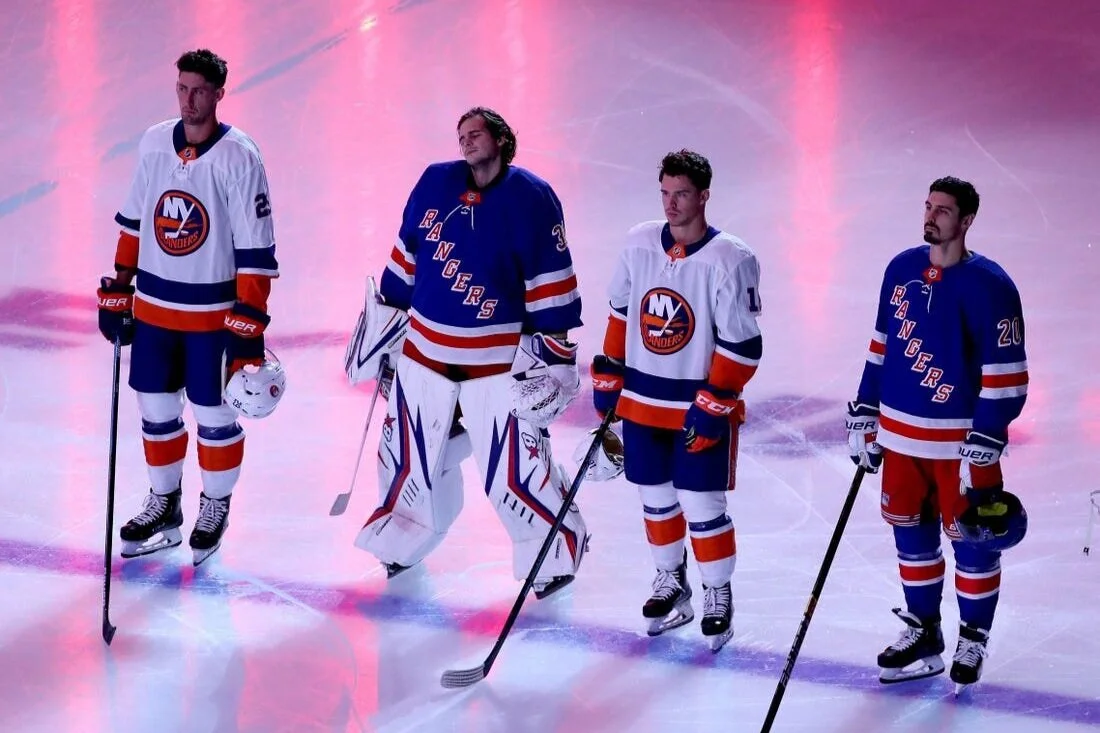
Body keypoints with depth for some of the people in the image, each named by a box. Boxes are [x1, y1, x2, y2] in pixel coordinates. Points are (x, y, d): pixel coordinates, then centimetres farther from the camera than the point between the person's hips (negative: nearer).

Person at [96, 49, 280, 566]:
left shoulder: (239, 157, -15)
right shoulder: (154, 143, 0)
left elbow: (255, 247, -14)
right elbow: (132, 222, 12)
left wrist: (250, 324, -17)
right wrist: (117, 291, 12)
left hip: (214, 310, -5)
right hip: (153, 305, 5)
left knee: (213, 414, 5)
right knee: (155, 406, 12)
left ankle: (215, 508, 25)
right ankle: (164, 504, 30)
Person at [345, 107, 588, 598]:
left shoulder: (531, 199, -9)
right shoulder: (435, 183, 1)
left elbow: (551, 283, -7)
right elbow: (406, 255, 13)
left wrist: (553, 351, -8)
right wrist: (383, 317, 15)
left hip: (499, 359, -4)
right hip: (424, 349, 4)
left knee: (514, 467, -5)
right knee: (410, 456, 13)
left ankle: (555, 553, 14)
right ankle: (406, 538, 36)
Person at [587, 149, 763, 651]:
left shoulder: (730, 261, -16)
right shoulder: (638, 244, 0)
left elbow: (742, 343, -15)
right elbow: (620, 313, 13)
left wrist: (714, 406, -18)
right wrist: (607, 378, 11)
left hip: (703, 408, -5)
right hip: (643, 401, 5)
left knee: (702, 506, -3)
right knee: (656, 498, 14)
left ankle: (718, 598, 16)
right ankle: (670, 585, 32)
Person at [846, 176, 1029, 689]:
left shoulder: (988, 286, -15)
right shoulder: (902, 270, 4)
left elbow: (1006, 374, -15)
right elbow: (881, 348, 14)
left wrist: (984, 446, -18)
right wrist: (863, 416, 12)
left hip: (960, 439, -5)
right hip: (900, 433, 5)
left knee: (971, 540, 4)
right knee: (910, 532, 13)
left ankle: (973, 641, 18)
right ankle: (923, 633, 27)